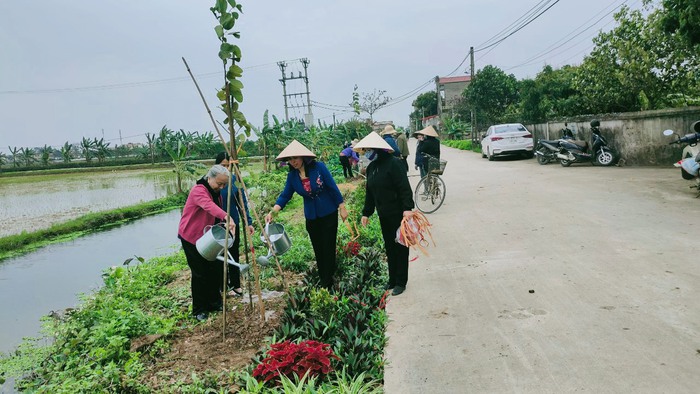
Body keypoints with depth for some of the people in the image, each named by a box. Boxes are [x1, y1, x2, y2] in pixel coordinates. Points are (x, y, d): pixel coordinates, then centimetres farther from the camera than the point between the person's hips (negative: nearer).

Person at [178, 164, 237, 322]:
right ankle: (199, 310, 11)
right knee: (200, 273, -4)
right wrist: (226, 217, -58)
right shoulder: (198, 190, -22)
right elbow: (209, 206, -43)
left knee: (216, 270, 6)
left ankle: (214, 302, 24)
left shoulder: (217, 192, 7)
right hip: (191, 237, -8)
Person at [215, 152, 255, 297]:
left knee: (234, 254, 13)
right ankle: (225, 287, 23)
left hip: (234, 223, 3)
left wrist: (249, 222, -1)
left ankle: (236, 284, 27)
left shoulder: (235, 179, -2)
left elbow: (242, 202, 1)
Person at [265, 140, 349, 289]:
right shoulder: (292, 176, -4)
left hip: (328, 214, -4)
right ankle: (324, 283, 21)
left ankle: (327, 286, 6)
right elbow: (285, 195, -3)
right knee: (318, 251, 10)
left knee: (328, 249, -1)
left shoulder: (319, 167, -15)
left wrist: (342, 207, -9)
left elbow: (333, 188, -11)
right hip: (311, 218, 4)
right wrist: (272, 212, -17)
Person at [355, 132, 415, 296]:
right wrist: (366, 213, 15)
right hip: (384, 215, 8)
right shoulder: (371, 167, 9)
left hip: (398, 214, -7)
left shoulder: (394, 164, -16)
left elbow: (405, 188, -21)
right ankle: (392, 279, 27)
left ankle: (401, 282, 16)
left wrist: (407, 208, -30)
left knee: (400, 247, 4)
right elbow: (370, 192, 15)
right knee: (389, 247, 15)